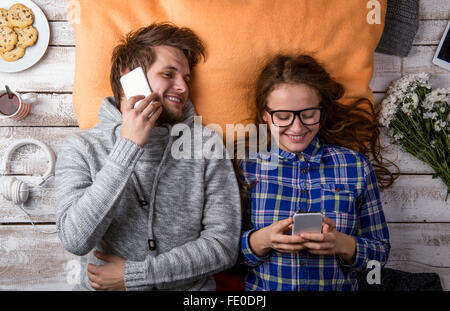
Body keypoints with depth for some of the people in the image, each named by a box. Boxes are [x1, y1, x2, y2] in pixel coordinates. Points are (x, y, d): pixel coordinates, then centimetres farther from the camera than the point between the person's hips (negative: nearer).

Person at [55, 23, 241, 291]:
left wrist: (133, 275, -8)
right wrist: (128, 146, -16)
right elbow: (76, 240, -13)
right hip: (101, 287, 0)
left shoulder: (204, 145, -1)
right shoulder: (82, 148, -1)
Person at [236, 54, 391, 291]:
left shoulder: (355, 166, 2)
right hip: (262, 288, 0)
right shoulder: (247, 166, 0)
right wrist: (262, 239, -17)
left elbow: (380, 251, 5)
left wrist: (344, 245, -13)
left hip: (339, 287, 0)